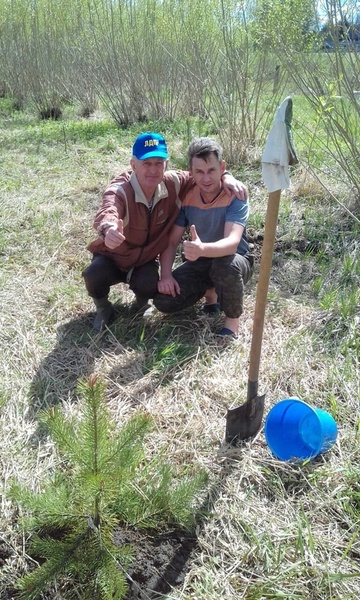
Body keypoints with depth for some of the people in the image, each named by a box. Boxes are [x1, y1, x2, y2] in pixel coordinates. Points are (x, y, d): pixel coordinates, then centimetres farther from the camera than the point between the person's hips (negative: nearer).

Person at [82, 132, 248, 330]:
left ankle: (142, 303, 12)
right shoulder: (119, 191, -32)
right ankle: (103, 308, 4)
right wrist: (109, 228, -80)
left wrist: (226, 177, -21)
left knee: (148, 284, -29)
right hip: (112, 257, -2)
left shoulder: (172, 184, -16)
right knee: (94, 275, -32)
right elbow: (107, 212, -55)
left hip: (145, 259, 3)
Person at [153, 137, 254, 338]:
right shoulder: (186, 196, -10)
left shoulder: (235, 196, -23)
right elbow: (172, 240, -7)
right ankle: (210, 290, 14)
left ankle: (232, 322, -12)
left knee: (226, 266, -41)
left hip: (234, 260, -4)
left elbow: (232, 242, -38)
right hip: (200, 262, 4)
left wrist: (203, 249, -59)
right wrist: (166, 275, -23)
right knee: (163, 300, -16)